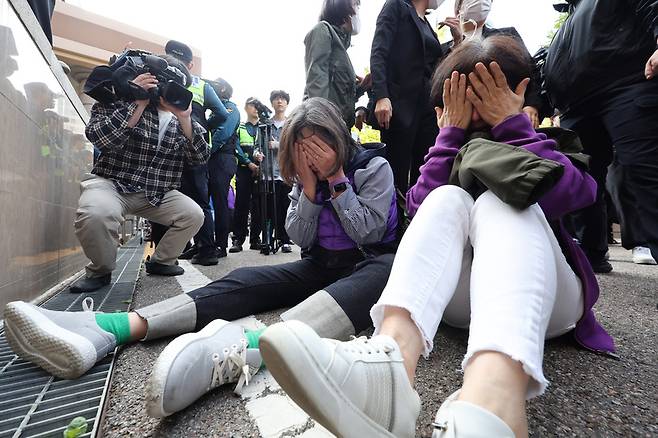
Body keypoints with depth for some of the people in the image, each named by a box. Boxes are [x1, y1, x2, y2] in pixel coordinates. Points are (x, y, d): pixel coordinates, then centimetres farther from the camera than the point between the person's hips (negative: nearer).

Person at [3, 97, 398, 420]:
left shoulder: (375, 167, -4)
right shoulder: (304, 176, 7)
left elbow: (367, 234, -14)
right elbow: (302, 239, -3)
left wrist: (337, 180, -16)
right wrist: (310, 188, -15)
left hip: (373, 264, -3)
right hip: (321, 267, 4)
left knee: (382, 273, -40)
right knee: (246, 281, -21)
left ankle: (246, 346, -65)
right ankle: (107, 328, -34)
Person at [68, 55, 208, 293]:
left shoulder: (180, 118, 8)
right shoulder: (121, 100, -1)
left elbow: (199, 158, -5)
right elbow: (98, 137, -19)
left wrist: (185, 119, -16)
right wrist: (138, 103, -20)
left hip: (157, 193, 4)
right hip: (111, 182, -3)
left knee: (194, 214, -14)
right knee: (95, 213, -34)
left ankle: (160, 261, 12)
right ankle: (100, 271, -3)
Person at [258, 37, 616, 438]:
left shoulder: (550, 145, 12)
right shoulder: (456, 153, 15)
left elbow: (561, 194, -14)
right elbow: (421, 205, -9)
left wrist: (511, 121, -9)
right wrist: (453, 131, -9)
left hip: (544, 298, 0)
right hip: (463, 299, 1)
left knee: (499, 202, -27)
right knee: (449, 198, -24)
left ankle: (492, 399, -55)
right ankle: (392, 351, -51)